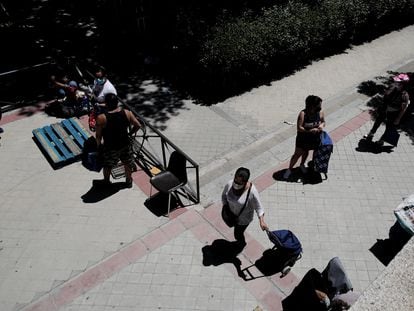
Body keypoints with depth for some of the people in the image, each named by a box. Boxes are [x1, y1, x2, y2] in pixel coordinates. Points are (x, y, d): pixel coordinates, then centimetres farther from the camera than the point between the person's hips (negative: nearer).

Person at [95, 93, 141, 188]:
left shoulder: (101, 118, -24)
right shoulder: (127, 113, -16)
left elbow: (98, 136, -15)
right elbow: (137, 125, -7)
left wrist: (98, 145, 3)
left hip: (110, 147, -2)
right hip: (125, 144, 2)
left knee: (107, 166, 24)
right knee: (128, 164, 25)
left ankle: (106, 181, 48)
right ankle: (129, 181, 45)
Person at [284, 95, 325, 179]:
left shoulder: (320, 112, -13)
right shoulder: (303, 114, -27)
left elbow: (323, 121, 5)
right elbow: (299, 128, -26)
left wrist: (322, 125, -19)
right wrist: (310, 130, -35)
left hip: (314, 138, 4)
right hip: (303, 138, -4)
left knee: (306, 152, 26)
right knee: (297, 154, 8)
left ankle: (302, 165, 53)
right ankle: (289, 169, 29)